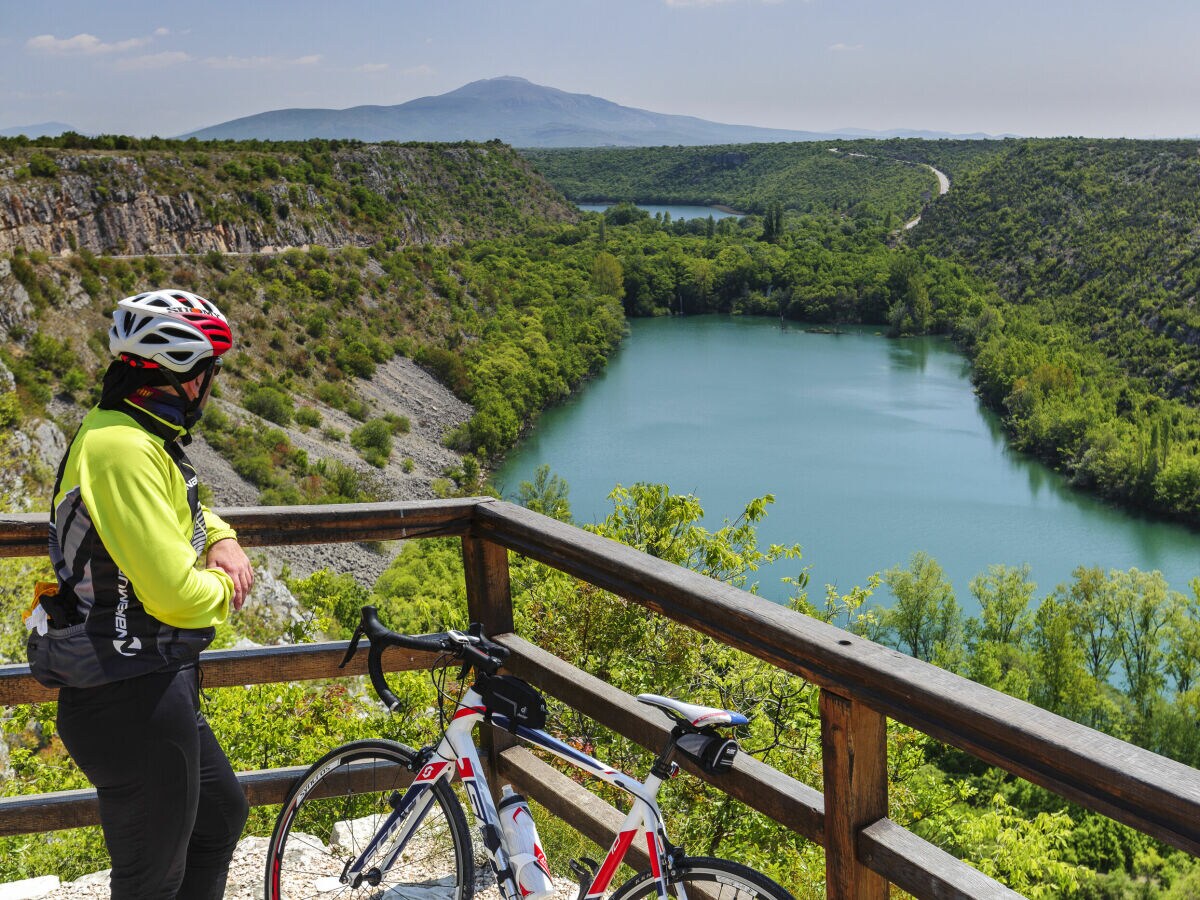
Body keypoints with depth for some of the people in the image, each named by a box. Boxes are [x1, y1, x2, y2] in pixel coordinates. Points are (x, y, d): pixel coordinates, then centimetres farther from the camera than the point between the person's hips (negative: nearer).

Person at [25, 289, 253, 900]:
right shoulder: (121, 447, -24)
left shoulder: (141, 436, 9)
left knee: (222, 816, 26)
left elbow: (187, 508, 29)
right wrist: (225, 589, -6)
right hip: (130, 702, -10)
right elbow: (174, 594, -28)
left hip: (158, 686, 10)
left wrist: (223, 541, 7)